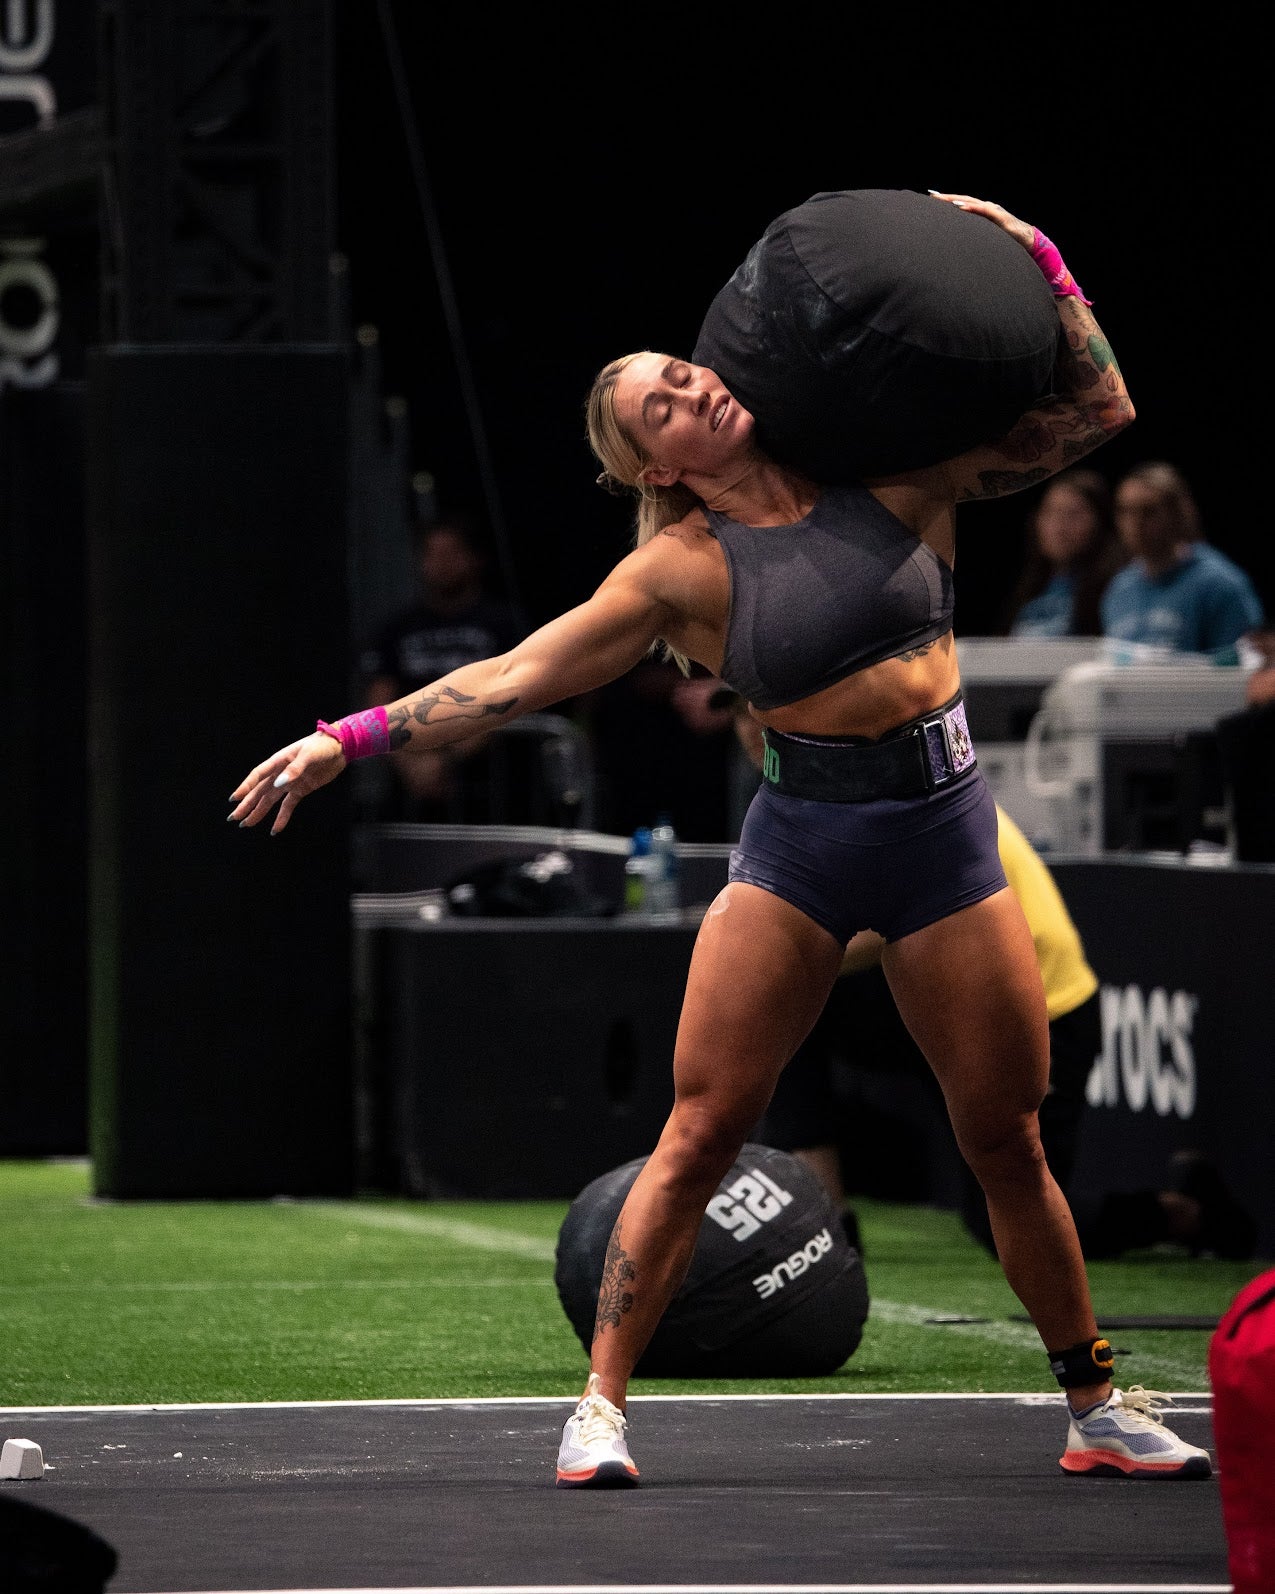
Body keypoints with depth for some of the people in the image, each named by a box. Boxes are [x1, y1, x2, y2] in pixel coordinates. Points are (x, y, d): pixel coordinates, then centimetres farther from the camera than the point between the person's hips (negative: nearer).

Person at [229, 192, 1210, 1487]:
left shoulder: (893, 480, 1)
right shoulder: (686, 570, -3)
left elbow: (1097, 412, 4)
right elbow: (514, 676, -2)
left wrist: (1035, 264, -3)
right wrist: (348, 739, -7)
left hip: (943, 831, 1)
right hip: (799, 839, -1)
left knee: (1006, 1144, 6)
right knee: (699, 1134, -7)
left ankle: (1099, 1408, 19)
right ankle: (600, 1405, -2)